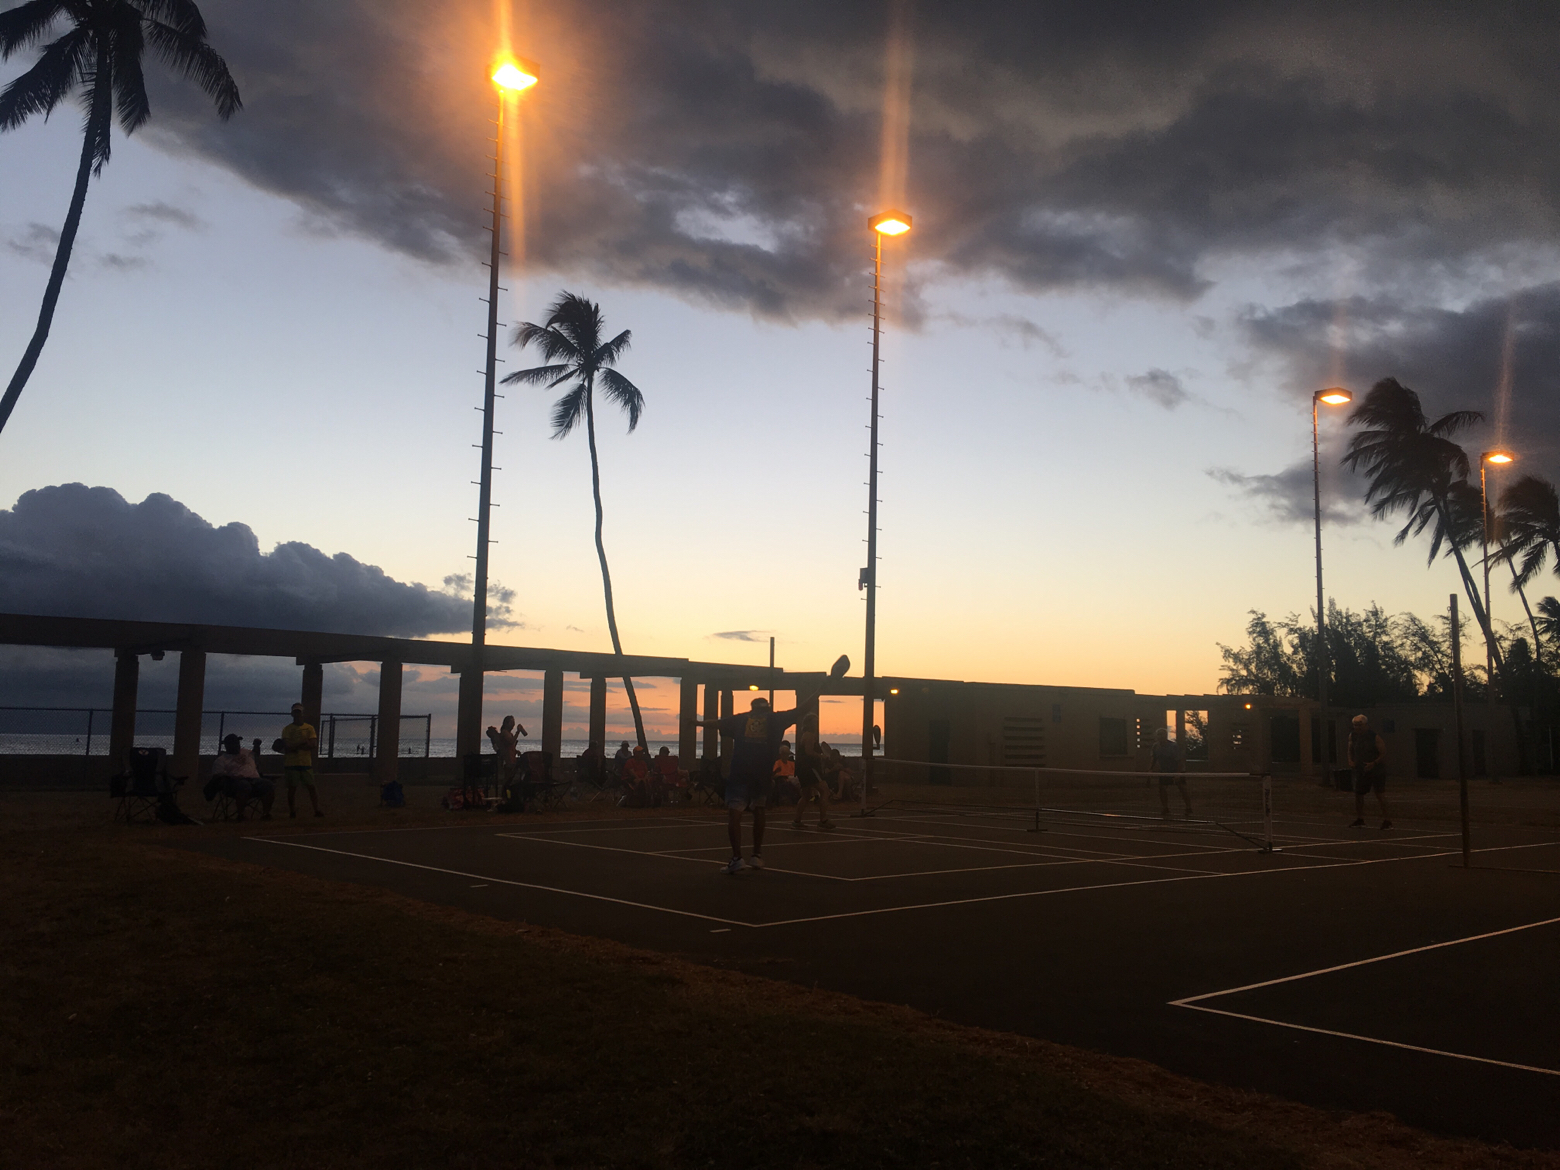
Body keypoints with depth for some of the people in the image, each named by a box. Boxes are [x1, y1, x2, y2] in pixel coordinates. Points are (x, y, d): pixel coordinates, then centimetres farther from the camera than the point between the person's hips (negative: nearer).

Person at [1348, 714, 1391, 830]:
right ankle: (1359, 820, 22)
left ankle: (1387, 820, -6)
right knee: (1358, 794, 8)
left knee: (1380, 794, -11)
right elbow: (1350, 750, 18)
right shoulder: (1353, 736, 3)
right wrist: (1350, 760, 0)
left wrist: (1374, 763, -25)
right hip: (1361, 770, 6)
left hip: (1376, 770, -6)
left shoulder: (1375, 737, -13)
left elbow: (1383, 754, -12)